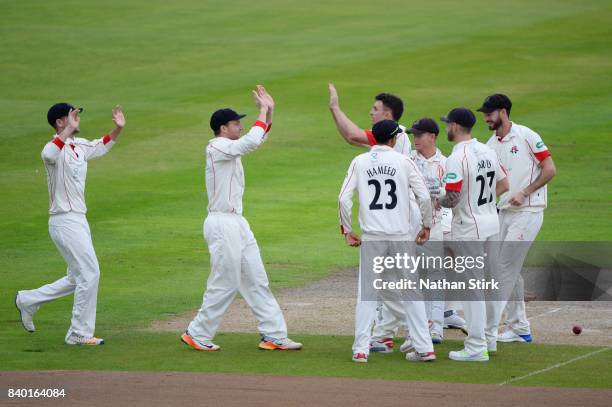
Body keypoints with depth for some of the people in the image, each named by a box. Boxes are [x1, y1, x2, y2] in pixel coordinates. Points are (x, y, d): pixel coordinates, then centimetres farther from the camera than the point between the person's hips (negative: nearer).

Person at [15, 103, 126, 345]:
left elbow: (101, 147, 31)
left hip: (78, 221, 9)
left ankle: (28, 301, 26)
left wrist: (118, 129, 16)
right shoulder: (57, 148, -15)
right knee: (89, 273, -7)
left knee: (78, 278, 16)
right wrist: (69, 130, -44)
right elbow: (49, 154, -41)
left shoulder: (80, 147, 12)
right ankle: (80, 334, 1)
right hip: (65, 222, -9)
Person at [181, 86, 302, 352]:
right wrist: (263, 112, -14)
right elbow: (252, 141, -26)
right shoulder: (217, 147, -14)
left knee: (256, 281, 8)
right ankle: (197, 335, 5)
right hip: (222, 224, -10)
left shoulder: (230, 147, 15)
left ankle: (274, 335, 10)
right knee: (225, 284, -5)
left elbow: (259, 138, 25)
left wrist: (269, 111, 10)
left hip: (237, 224, 10)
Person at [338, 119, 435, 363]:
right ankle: (424, 348, 6)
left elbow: (344, 199, -3)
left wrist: (347, 230, 6)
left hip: (372, 238, 0)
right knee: (411, 291, 8)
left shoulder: (360, 162, 3)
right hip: (402, 236, 0)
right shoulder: (404, 162, 0)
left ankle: (361, 350, 0)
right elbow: (424, 197, -5)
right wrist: (426, 225, 9)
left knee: (367, 293, 7)